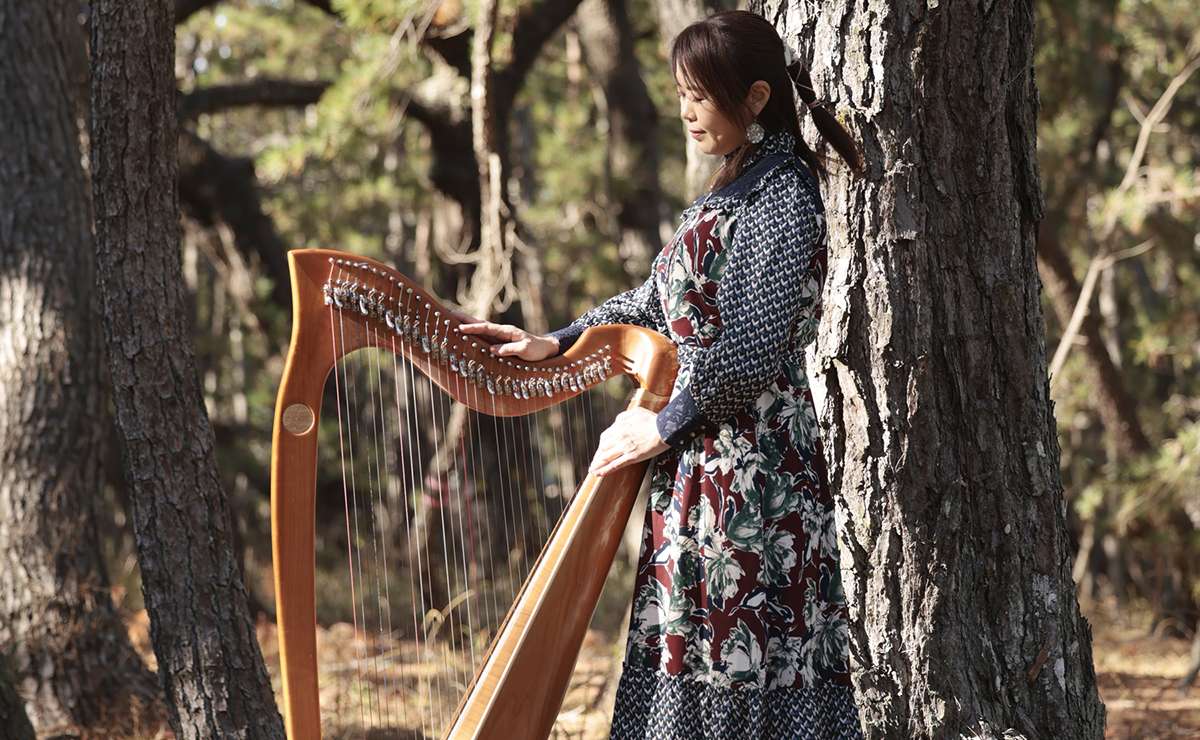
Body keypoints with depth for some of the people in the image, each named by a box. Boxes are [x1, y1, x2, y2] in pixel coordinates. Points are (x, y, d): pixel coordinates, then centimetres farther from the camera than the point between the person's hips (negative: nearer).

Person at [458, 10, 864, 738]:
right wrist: (555, 343, 11)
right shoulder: (735, 189, 16)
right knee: (689, 650, 9)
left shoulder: (782, 196, -13)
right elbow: (659, 302, 21)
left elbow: (748, 348, -19)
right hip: (705, 462, 9)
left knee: (734, 645, -7)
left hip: (748, 460, -9)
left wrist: (664, 425, -10)